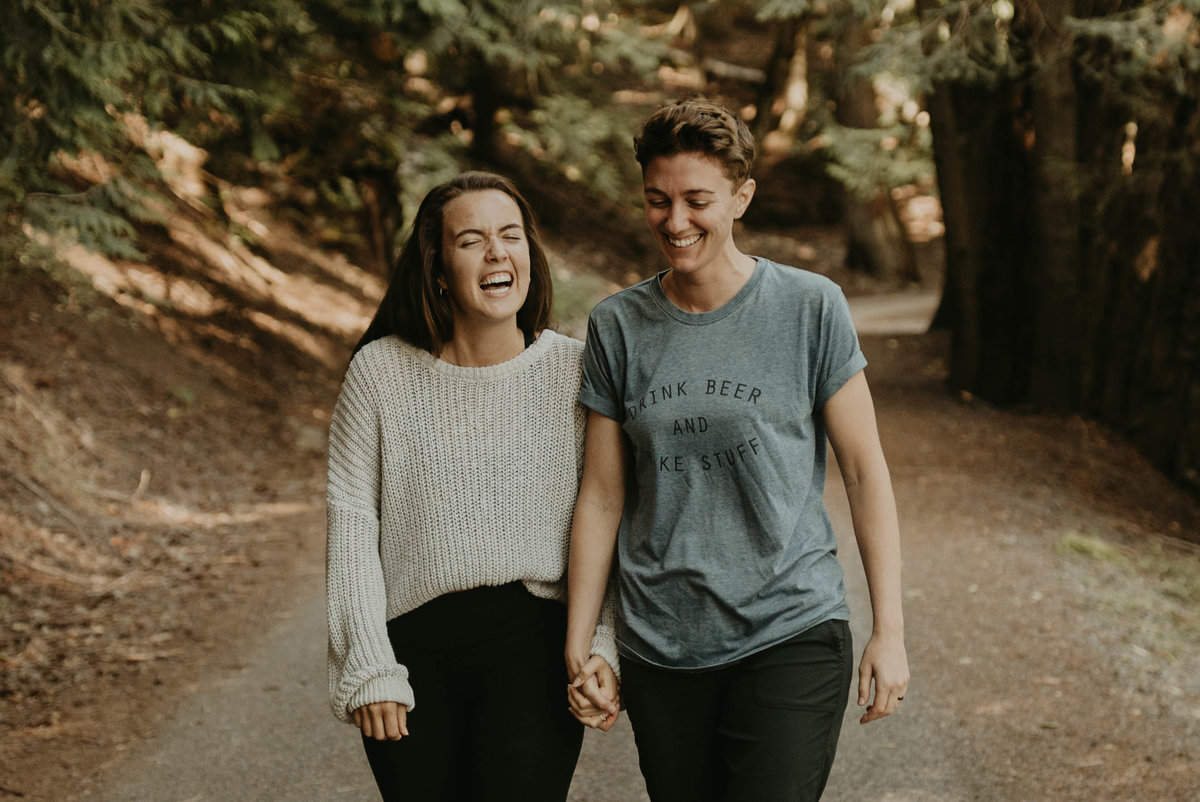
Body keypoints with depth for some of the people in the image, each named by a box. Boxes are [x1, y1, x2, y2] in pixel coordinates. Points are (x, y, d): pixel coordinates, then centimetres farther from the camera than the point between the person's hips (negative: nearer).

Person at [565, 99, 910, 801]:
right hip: (660, 650, 3)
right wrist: (578, 645, 6)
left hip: (792, 636, -3)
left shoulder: (811, 309, -3)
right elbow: (602, 497, 7)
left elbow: (865, 471, 0)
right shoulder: (617, 327, 4)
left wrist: (890, 630, -4)